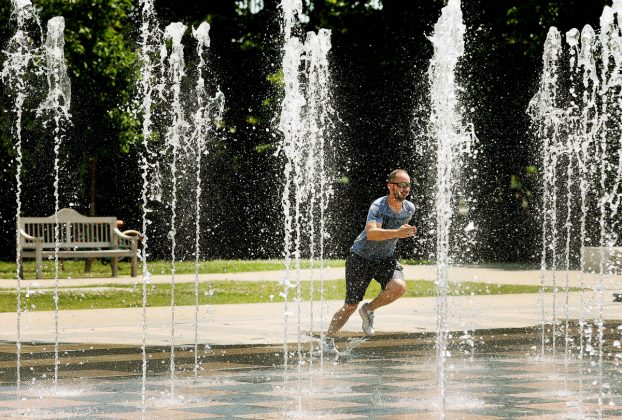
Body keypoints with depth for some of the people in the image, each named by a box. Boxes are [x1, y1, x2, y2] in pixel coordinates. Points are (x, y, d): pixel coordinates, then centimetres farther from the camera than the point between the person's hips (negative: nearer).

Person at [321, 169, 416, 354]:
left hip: (386, 257, 5)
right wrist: (396, 233, -52)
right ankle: (328, 339, 21)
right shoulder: (378, 206, -24)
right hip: (361, 257, -5)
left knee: (399, 287, -25)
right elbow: (372, 233, -42)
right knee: (351, 305, 0)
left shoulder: (409, 208, -4)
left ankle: (368, 310, 2)